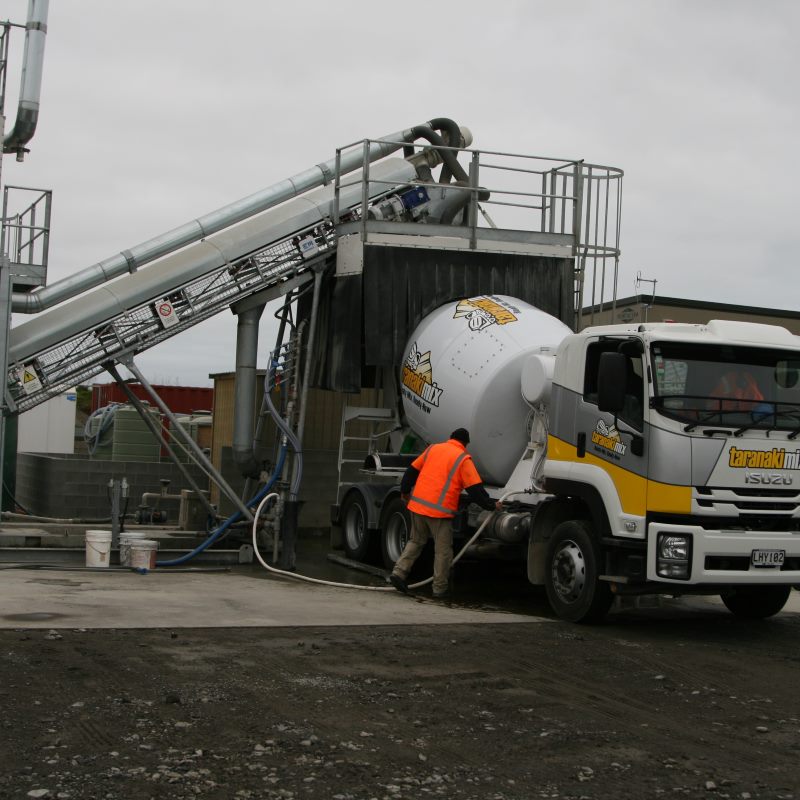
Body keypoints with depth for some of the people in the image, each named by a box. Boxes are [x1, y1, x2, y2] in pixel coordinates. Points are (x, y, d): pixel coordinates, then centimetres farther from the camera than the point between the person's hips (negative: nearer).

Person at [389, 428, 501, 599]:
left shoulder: (433, 448, 12)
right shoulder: (463, 459, -3)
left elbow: (412, 470, 17)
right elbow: (475, 489, -7)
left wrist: (405, 491, 31)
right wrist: (491, 505, 4)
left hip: (417, 504, 5)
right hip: (440, 510, -5)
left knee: (416, 541, 21)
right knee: (443, 550, 6)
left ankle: (399, 572, 8)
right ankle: (439, 589, 9)